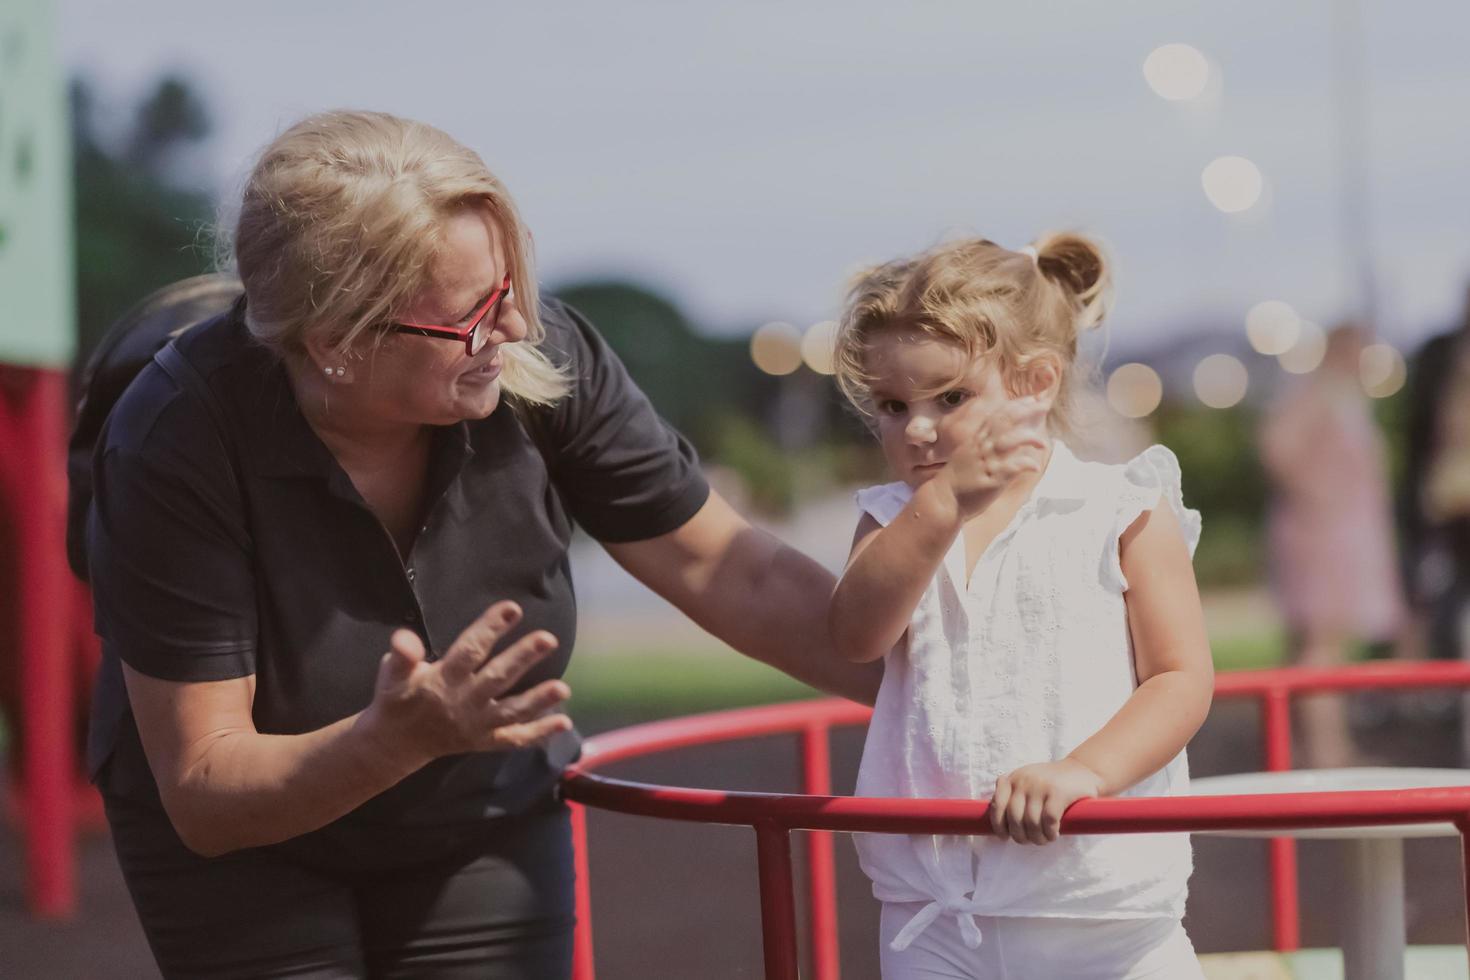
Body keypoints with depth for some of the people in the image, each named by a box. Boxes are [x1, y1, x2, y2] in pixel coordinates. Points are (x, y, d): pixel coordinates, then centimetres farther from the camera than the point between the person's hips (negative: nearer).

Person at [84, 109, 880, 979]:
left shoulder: (541, 355, -22)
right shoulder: (180, 444, -29)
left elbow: (735, 575, -12)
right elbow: (202, 792, -27)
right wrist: (398, 738, -43)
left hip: (486, 835, 3)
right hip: (245, 853, -2)